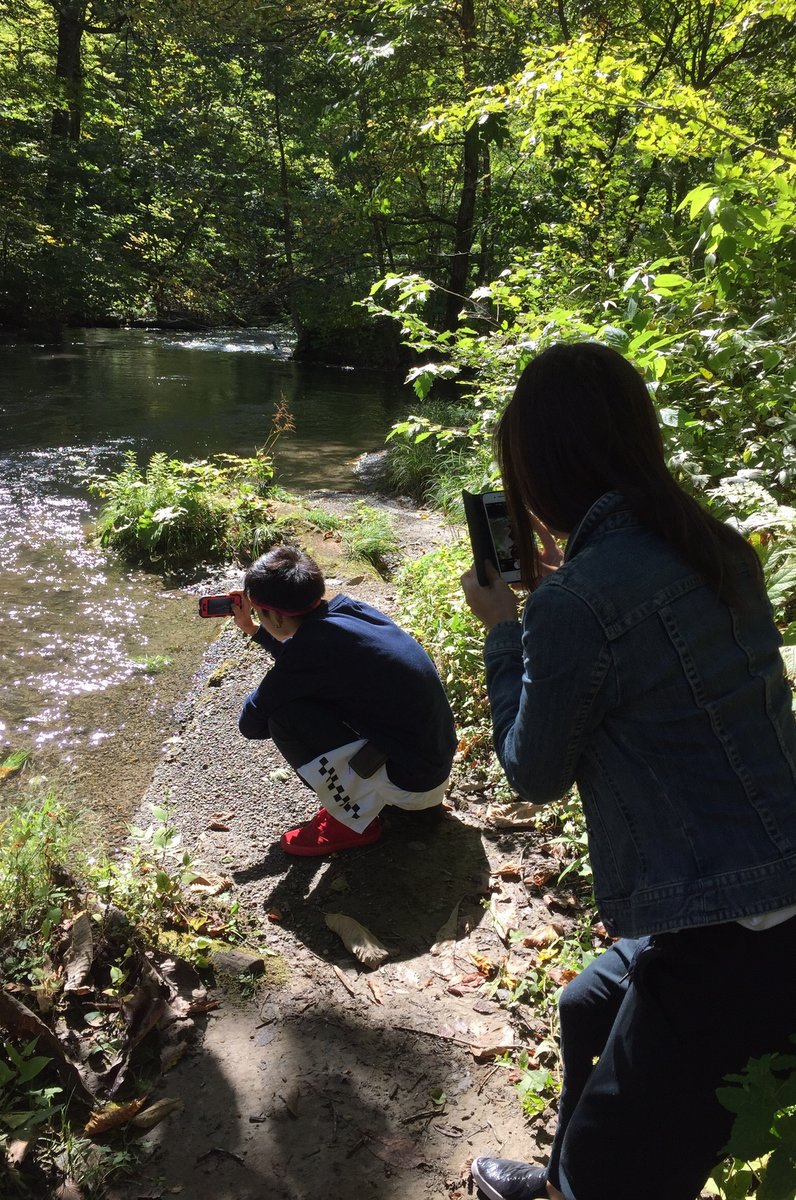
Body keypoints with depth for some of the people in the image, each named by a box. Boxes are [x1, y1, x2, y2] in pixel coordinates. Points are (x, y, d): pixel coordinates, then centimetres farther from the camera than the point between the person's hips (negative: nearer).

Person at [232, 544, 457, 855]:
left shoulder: (311, 643, -23)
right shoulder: (346, 608, 0)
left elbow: (251, 724, -11)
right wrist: (253, 629, 25)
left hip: (410, 782, -9)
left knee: (283, 718, -15)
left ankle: (355, 821, 4)